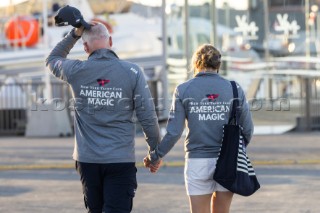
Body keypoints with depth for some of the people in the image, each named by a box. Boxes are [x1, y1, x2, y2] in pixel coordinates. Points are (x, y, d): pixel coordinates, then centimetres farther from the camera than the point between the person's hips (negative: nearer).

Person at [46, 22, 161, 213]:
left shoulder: (76, 71, -2)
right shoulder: (132, 72, -6)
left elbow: (53, 60, 22)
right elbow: (147, 117, -6)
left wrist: (74, 34, 14)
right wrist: (156, 151, 6)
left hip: (87, 159, 3)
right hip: (121, 160, -3)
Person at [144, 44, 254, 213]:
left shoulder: (184, 90, -3)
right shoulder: (234, 89, 1)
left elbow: (173, 132, -7)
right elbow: (247, 129, 3)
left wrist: (155, 157, 6)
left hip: (197, 162, -2)